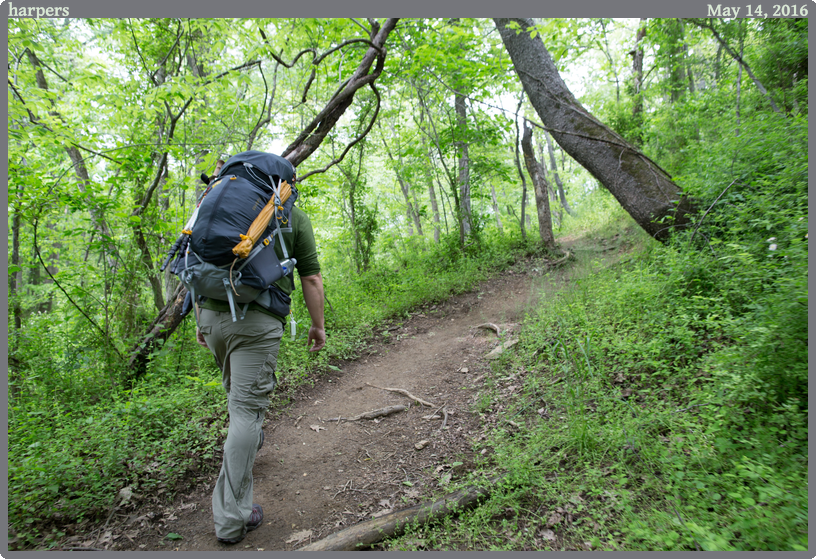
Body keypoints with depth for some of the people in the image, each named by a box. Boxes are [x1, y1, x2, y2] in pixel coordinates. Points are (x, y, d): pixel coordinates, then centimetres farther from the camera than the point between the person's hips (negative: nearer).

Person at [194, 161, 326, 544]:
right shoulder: (295, 218, 5)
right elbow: (311, 279, 0)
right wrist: (318, 325, 10)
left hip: (212, 312, 6)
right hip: (258, 319, -5)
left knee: (239, 390, 29)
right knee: (246, 408, -2)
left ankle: (249, 442, 52)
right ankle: (231, 518, 4)